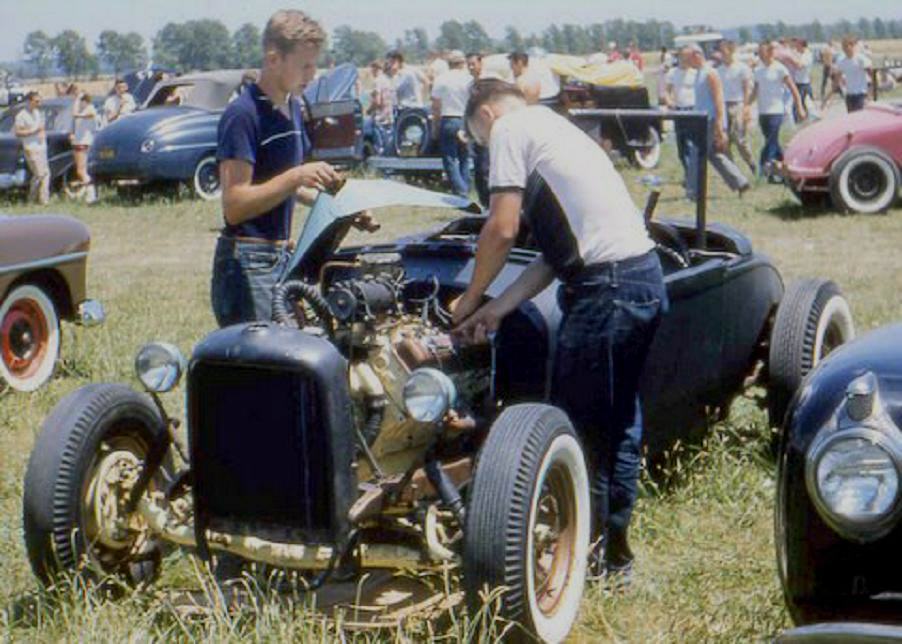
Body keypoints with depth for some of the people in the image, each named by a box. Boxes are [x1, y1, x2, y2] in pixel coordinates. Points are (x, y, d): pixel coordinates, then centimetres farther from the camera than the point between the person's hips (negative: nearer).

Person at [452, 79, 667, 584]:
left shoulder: (510, 128, 1)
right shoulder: (553, 126, 27)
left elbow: (503, 230, -6)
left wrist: (471, 299, 8)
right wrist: (498, 309, 18)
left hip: (606, 289, -9)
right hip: (647, 276, 10)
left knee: (580, 424, 2)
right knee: (617, 422, 18)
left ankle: (589, 554, 11)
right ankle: (615, 551, 28)